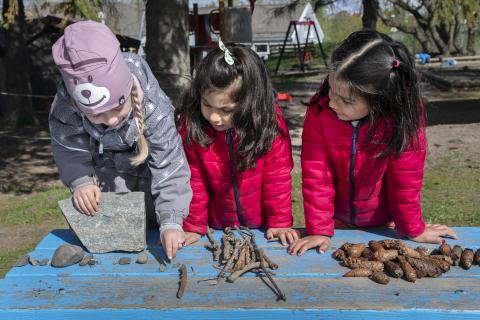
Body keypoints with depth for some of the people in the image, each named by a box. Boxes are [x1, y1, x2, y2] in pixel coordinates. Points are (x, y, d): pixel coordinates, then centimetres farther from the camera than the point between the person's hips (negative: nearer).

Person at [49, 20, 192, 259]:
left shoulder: (152, 103, -40)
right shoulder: (66, 104, -35)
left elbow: (169, 163, -38)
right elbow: (68, 147, -18)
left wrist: (171, 221, -45)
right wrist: (80, 180, -37)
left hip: (149, 164, -1)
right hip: (107, 169, 2)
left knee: (156, 218, 2)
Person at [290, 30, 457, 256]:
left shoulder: (404, 116, -29)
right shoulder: (319, 109, -25)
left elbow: (405, 178, -19)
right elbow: (317, 173, -21)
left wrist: (413, 229, -9)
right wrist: (319, 229, -20)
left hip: (383, 222, -1)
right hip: (337, 219, 1)